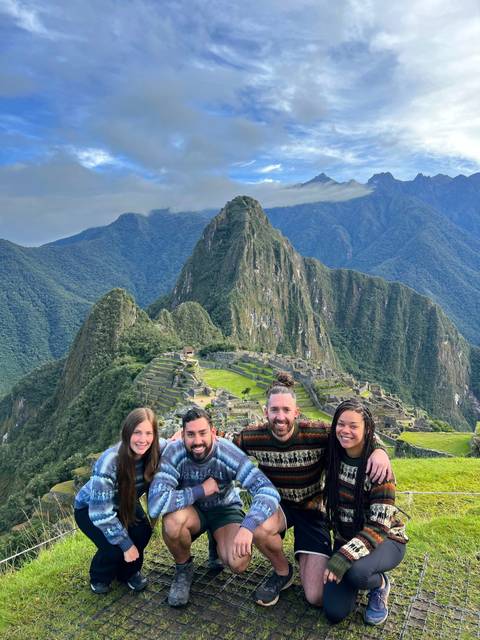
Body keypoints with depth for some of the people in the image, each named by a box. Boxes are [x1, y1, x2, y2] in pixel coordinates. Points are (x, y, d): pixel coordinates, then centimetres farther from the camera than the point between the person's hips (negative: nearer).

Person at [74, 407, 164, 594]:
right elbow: (101, 513, -32)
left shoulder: (157, 450, -26)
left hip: (124, 504, 4)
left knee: (142, 531, -23)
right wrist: (126, 545, -25)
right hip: (90, 508, -4)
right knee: (114, 548, -25)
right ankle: (100, 577, 10)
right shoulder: (109, 462, -38)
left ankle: (129, 572, 8)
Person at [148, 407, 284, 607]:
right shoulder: (174, 453, -27)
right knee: (174, 518, -34)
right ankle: (183, 568, -1)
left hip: (225, 510, -1)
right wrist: (202, 490, -33)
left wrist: (247, 526, -48)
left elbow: (269, 491, -33)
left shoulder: (228, 453, -28)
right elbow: (155, 504, -38)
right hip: (192, 510, 1)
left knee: (238, 564, -27)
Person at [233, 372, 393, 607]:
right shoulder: (253, 436, -16)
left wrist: (379, 450, -33)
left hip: (312, 510, -1)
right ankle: (282, 571, -1)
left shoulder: (318, 433, -24)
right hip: (277, 505, 2)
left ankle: (309, 561, 27)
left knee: (317, 598, -9)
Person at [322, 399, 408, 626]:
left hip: (385, 539, -4)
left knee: (355, 572, -36)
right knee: (334, 611, -12)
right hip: (345, 538, 4)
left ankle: (380, 584, 0)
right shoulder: (334, 456, -9)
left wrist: (344, 557, -32)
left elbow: (379, 526, -24)